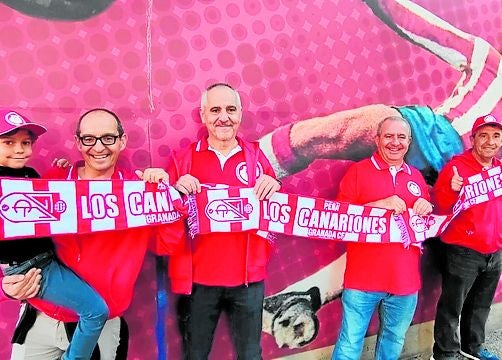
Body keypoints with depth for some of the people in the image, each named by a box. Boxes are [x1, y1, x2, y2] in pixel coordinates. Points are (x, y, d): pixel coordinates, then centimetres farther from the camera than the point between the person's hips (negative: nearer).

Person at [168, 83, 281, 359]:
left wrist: (273, 189, -13)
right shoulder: (183, 159, -1)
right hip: (198, 277, -1)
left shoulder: (256, 156, 4)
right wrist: (177, 191, -19)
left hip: (248, 277, 1)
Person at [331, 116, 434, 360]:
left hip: (405, 280, 5)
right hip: (363, 279, -4)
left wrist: (427, 210, -3)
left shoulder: (417, 177, 12)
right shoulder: (358, 171, -2)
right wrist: (379, 205, -19)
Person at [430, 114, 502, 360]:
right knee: (452, 306, 2)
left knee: (481, 304, 20)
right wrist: (451, 190, -34)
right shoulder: (457, 166, -12)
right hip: (463, 251, -7)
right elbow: (439, 207, -17)